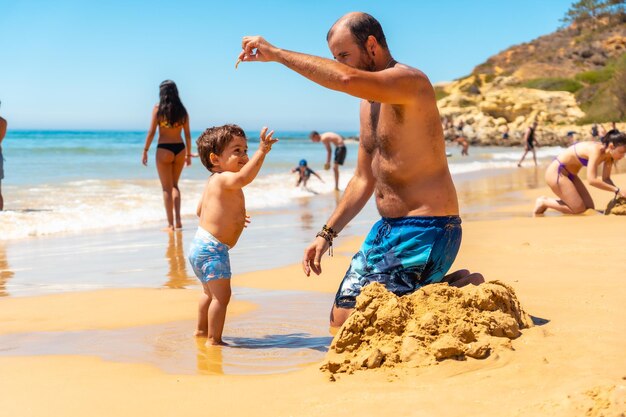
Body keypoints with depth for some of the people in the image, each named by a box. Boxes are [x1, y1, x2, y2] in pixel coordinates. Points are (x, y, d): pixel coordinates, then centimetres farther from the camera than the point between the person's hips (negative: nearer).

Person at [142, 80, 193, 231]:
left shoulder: (158, 109, -5)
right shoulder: (182, 110, 5)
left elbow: (151, 132, -7)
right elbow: (187, 134, 7)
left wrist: (145, 151, 1)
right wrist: (188, 154, 15)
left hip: (164, 149, -3)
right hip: (180, 149, 3)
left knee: (167, 188, 5)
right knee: (175, 185, 19)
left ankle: (171, 224, 6)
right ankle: (177, 219, 8)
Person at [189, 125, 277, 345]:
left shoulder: (214, 182, 14)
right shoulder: (224, 178, -18)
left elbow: (200, 210, 27)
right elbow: (243, 178, -42)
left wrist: (229, 217, 39)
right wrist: (261, 151, -45)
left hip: (201, 245, 11)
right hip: (212, 249, -11)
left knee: (210, 292, 26)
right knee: (221, 295, -10)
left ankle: (201, 330, 40)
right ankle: (214, 340, -8)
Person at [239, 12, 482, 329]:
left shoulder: (410, 81, -16)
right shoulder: (368, 102, 14)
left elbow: (348, 79, -38)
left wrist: (276, 53, -29)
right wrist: (326, 234, 13)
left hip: (426, 231, -9)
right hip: (387, 230, 10)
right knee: (342, 322, 7)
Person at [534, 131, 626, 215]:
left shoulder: (609, 156, -5)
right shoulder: (595, 150, -31)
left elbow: (606, 179, 5)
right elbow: (592, 180, -39)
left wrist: (618, 192, -12)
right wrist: (617, 190, -36)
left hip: (569, 174, 10)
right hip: (556, 172, -10)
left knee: (589, 207, 6)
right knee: (578, 209, -13)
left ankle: (546, 201, 16)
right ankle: (544, 202, 5)